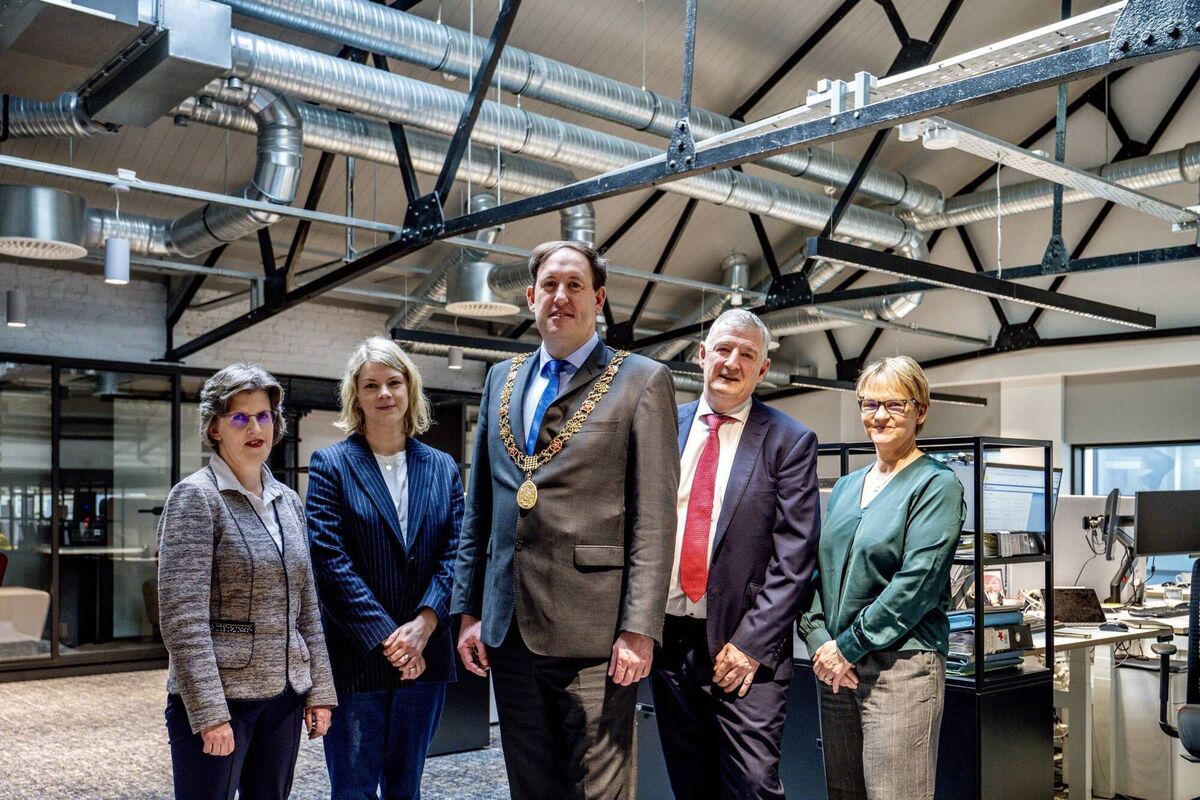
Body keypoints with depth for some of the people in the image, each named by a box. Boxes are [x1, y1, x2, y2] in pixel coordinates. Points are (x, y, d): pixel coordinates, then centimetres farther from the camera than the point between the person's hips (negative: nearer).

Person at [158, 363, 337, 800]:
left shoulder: (288, 501, 10)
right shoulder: (196, 496, -8)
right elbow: (183, 617, -15)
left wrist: (319, 691, 9)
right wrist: (210, 712, -19)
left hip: (284, 695, 6)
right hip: (218, 697, -6)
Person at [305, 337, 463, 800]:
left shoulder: (442, 468, 8)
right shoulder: (331, 465, -3)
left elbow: (453, 553, 2)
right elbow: (330, 559, -11)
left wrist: (422, 627, -12)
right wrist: (386, 637, -15)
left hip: (425, 655, 4)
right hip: (356, 657, -3)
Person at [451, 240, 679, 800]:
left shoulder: (641, 381, -2)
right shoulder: (501, 380, 14)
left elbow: (654, 519, -8)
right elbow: (480, 508, 15)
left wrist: (639, 628, -13)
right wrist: (469, 609, 11)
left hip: (594, 631, -5)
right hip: (509, 628, 5)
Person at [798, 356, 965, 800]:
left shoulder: (937, 485, -5)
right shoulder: (845, 487, 15)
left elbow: (918, 581, -14)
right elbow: (820, 569, 12)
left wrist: (848, 645, -14)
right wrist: (818, 640, -4)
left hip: (900, 665, -6)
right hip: (834, 664, 6)